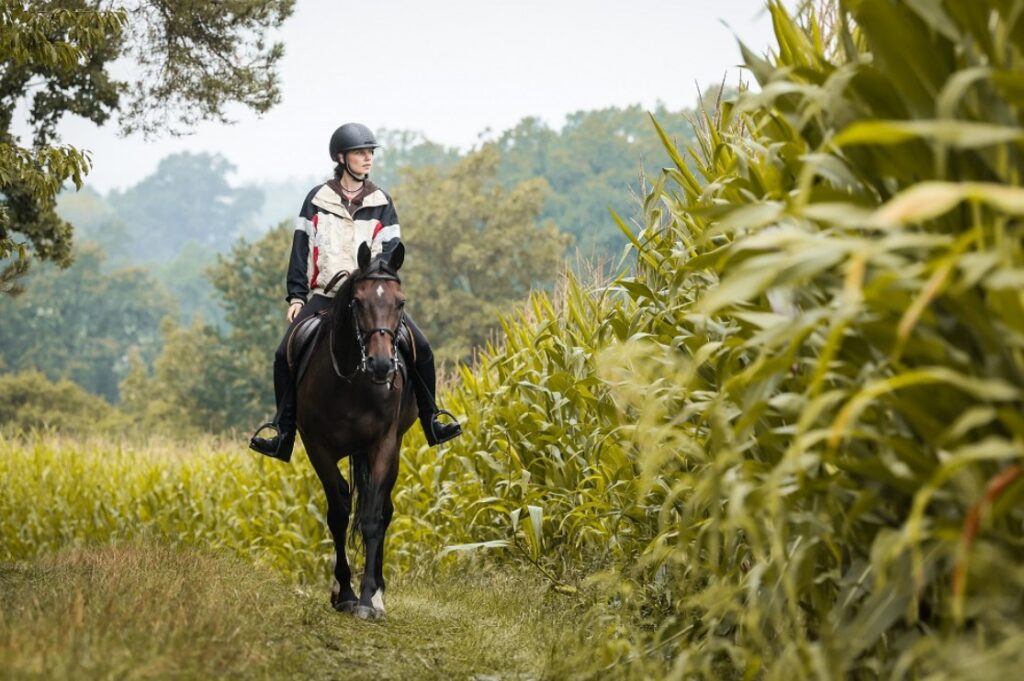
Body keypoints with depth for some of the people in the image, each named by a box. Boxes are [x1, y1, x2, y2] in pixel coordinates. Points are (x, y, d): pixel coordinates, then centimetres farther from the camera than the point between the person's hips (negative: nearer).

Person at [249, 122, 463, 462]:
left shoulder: (381, 203, 8)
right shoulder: (318, 199, 6)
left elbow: (390, 253, 4)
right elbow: (301, 249, 7)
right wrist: (296, 296, 0)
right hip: (324, 295, 0)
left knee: (420, 348, -15)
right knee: (285, 355, -16)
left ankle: (431, 422, 1)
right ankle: (284, 434, -6)